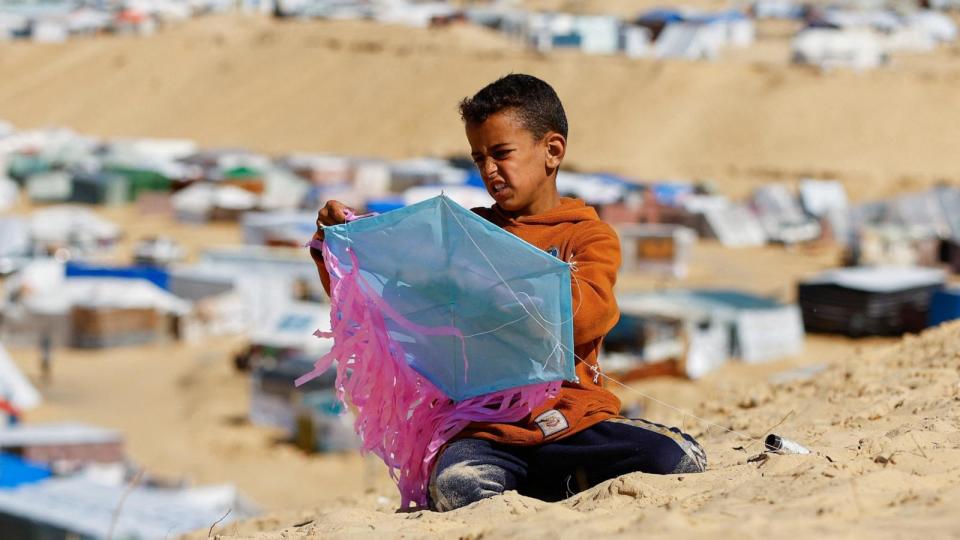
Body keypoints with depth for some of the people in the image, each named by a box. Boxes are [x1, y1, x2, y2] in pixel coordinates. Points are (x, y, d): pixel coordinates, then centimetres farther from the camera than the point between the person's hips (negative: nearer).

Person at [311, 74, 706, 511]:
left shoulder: (590, 236, 12)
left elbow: (585, 319, -10)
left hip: (574, 419, -1)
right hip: (488, 428, 1)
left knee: (681, 459, -27)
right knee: (454, 486, -35)